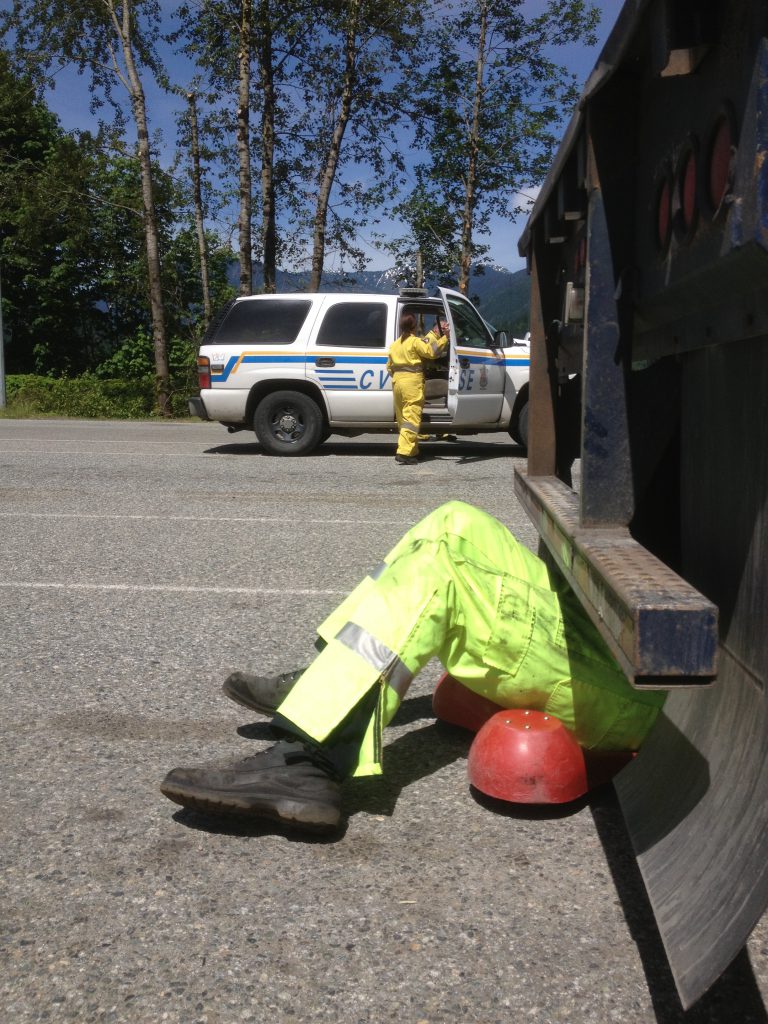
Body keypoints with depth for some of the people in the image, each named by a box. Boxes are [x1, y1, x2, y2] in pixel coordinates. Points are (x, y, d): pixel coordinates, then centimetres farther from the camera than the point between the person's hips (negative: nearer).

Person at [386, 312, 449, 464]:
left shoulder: (395, 344, 15)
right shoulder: (416, 341, -7)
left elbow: (389, 366, 19)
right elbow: (432, 351, -19)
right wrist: (445, 337, -14)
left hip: (397, 382, 8)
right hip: (412, 382, -7)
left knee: (403, 418, 13)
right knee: (411, 418, -10)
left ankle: (412, 451, 18)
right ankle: (404, 452, -20)